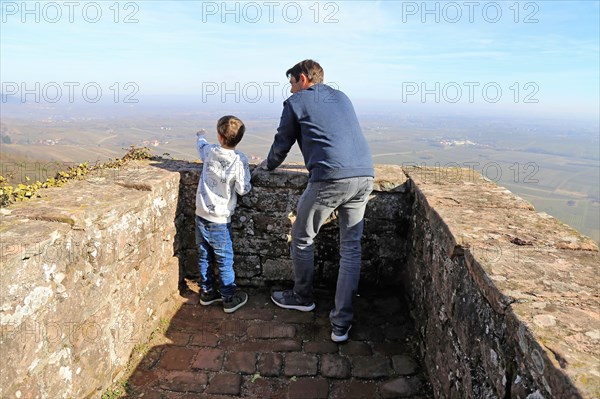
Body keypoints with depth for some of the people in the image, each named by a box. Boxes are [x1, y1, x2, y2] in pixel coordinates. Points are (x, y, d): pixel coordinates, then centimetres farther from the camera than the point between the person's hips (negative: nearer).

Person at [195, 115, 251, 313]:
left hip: (201, 214, 5)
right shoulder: (239, 160, -18)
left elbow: (201, 145, 22)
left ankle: (207, 292, 30)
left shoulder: (210, 151, -3)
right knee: (224, 260, 6)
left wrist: (201, 136, 44)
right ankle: (230, 298, 16)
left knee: (204, 256, 16)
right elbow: (243, 189, -15)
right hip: (220, 219, -5)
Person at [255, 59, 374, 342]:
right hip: (365, 176, 6)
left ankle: (302, 297, 35)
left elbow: (282, 144, 16)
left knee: (303, 239, 16)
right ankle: (341, 324, 13)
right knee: (351, 248, 11)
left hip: (330, 178, -6)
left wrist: (266, 166, 36)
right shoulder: (342, 97, 26)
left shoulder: (296, 102, 9)